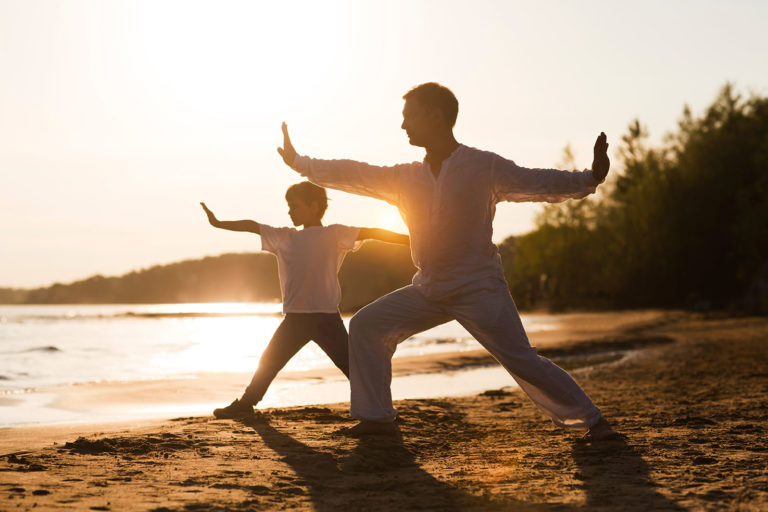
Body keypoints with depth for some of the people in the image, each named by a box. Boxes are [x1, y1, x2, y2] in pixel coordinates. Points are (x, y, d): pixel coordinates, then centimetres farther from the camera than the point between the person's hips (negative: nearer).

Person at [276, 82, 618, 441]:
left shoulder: (485, 167, -8)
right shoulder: (406, 178, 8)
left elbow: (539, 183, -15)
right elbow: (355, 175, 16)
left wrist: (589, 179, -31)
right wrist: (299, 162, 20)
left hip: (478, 289, -6)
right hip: (428, 290, 6)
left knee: (522, 361, -13)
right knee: (367, 325, 1)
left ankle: (591, 420, 2)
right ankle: (377, 417, 9)